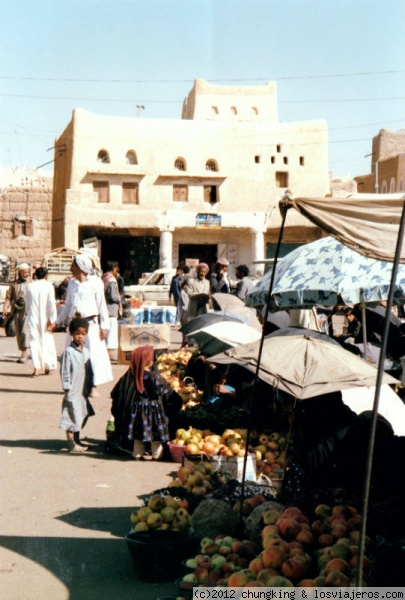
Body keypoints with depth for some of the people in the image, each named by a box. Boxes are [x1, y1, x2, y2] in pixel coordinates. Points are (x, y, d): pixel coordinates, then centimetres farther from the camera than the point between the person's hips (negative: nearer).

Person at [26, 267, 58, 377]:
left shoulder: (30, 286, 2)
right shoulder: (48, 285, -6)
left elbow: (27, 303, 10)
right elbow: (51, 303, -10)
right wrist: (51, 319, -7)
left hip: (33, 318, 1)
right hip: (45, 318, -1)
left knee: (34, 341, 2)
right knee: (47, 341, 11)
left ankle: (36, 367, -7)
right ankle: (47, 365, 18)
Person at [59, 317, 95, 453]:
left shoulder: (86, 351, 10)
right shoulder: (68, 352, -11)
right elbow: (64, 372, -12)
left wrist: (90, 386, 13)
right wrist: (67, 388, -14)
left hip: (83, 391, 8)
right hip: (72, 391, -8)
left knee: (81, 417, 16)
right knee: (72, 417, -5)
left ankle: (77, 441, 29)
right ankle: (71, 444, 2)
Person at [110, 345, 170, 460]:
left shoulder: (131, 374, -4)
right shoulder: (154, 376, -18)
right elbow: (162, 391, -14)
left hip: (137, 409, 5)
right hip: (153, 409, -4)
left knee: (137, 435, 14)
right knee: (156, 434, 7)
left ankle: (138, 454, 19)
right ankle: (157, 455, 12)